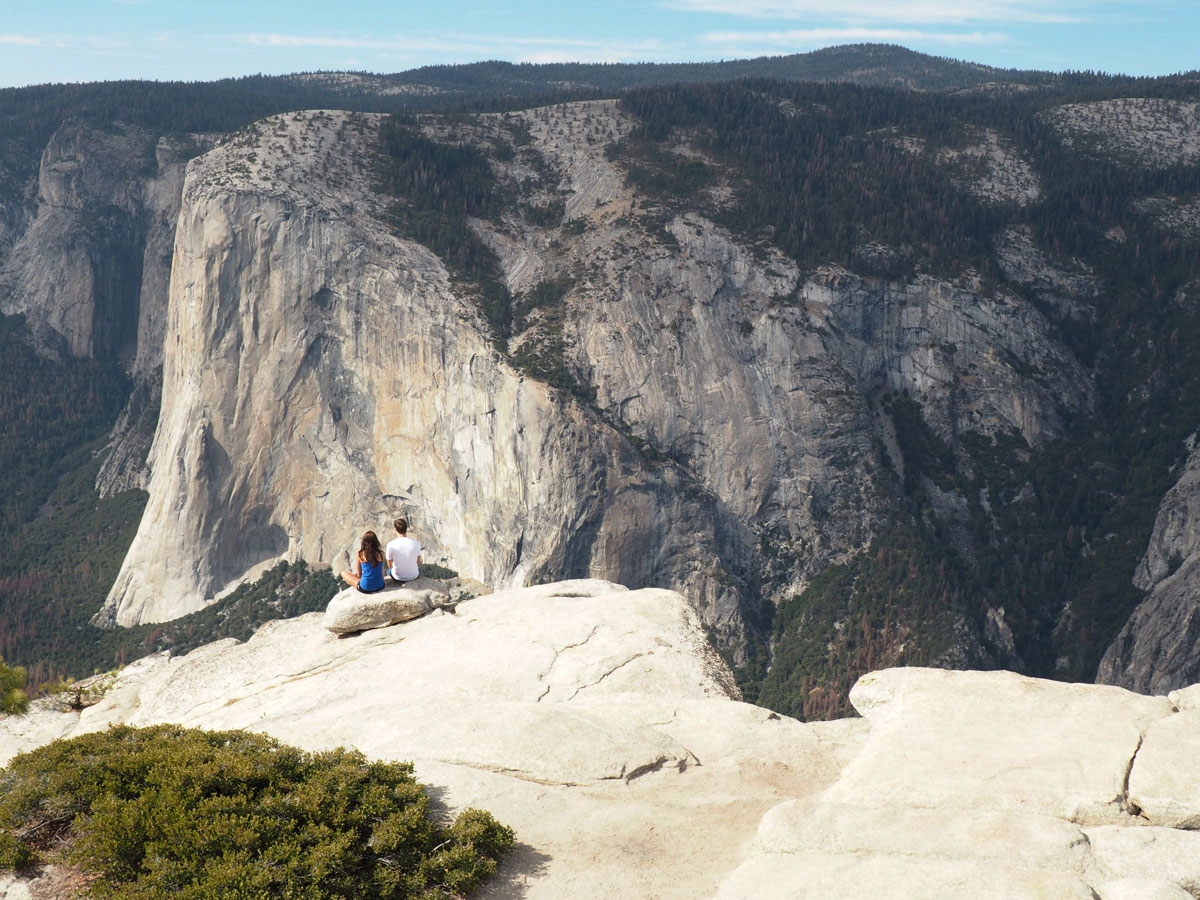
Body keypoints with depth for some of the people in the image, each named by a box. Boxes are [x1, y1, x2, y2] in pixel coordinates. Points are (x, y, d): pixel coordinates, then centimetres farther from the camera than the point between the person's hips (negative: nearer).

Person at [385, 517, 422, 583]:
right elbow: (418, 563, -2)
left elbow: (389, 565, -6)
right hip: (414, 576, 1)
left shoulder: (390, 544, -20)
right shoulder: (415, 542, -17)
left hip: (398, 577, -1)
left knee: (389, 570, 35)